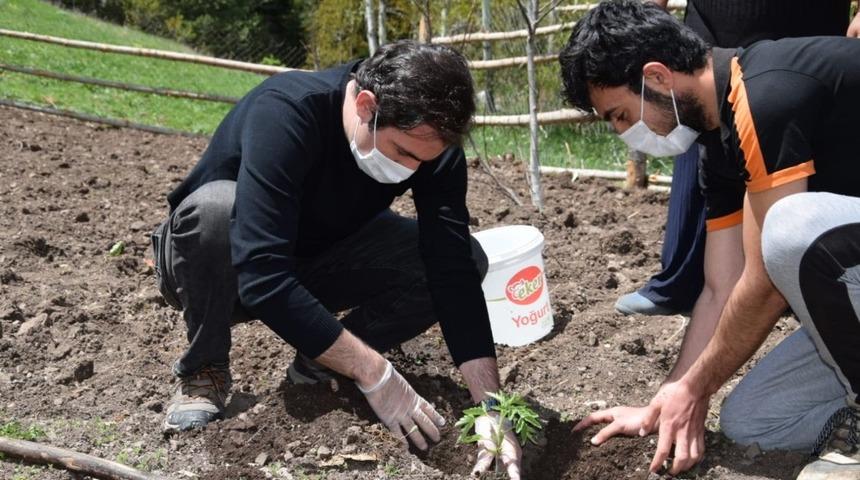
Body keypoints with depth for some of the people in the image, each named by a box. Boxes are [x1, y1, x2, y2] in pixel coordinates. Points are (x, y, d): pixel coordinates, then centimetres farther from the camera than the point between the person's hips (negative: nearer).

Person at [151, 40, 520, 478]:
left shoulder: (430, 144, -20)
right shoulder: (284, 111, -35)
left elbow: (454, 273, -24)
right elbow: (263, 277, -42)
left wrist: (491, 406, -33)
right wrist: (374, 374, -40)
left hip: (315, 265, 4)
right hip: (232, 274, -4)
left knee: (464, 257, -16)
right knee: (214, 207, -38)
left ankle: (321, 361, 0)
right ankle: (203, 371, -13)